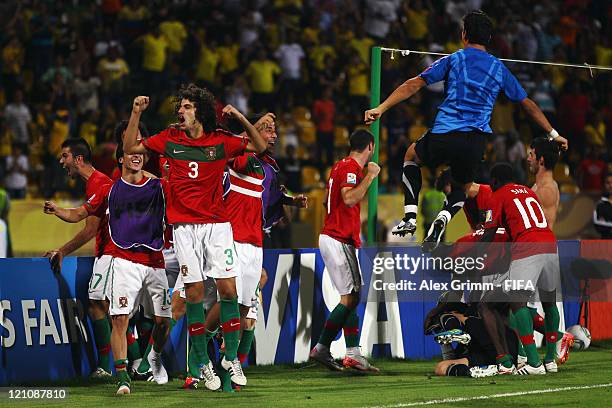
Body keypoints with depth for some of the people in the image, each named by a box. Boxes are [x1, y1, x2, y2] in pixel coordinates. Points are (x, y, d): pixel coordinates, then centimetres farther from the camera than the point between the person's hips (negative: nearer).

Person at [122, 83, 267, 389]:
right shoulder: (171, 139, 6)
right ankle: (203, 364, 5)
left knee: (228, 289, -5)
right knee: (194, 292, -2)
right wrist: (136, 113, 1)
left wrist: (241, 119, -7)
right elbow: (130, 148, 11)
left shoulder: (220, 141, 2)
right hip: (184, 226, 0)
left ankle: (231, 358, 8)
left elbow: (260, 147, 6)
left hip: (217, 223, 0)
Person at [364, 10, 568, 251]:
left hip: (444, 136, -2)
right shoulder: (499, 69, 17)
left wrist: (380, 109, 3)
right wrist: (553, 134, 33)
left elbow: (414, 85, 3)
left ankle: (410, 216, 13)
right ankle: (442, 219, -3)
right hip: (477, 141, 2)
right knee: (464, 186, 29)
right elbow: (528, 105, 23)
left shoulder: (453, 60, 10)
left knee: (412, 155, 30)